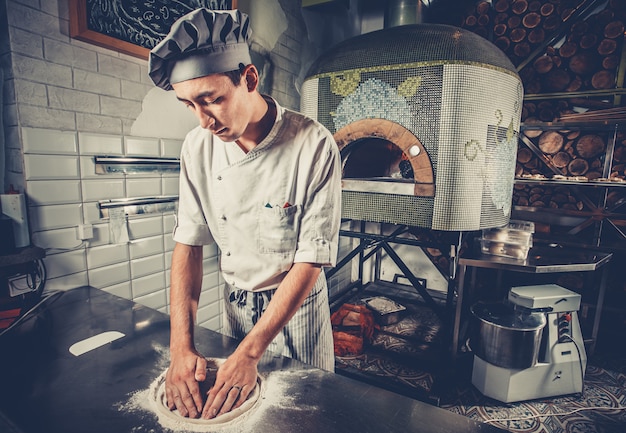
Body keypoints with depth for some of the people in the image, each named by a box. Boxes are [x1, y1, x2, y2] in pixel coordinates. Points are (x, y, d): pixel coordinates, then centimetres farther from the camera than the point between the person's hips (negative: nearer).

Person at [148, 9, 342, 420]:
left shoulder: (314, 146, -25)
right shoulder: (198, 146, -10)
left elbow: (312, 260, -23)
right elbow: (189, 242, -8)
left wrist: (250, 353, -22)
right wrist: (181, 344, -15)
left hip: (296, 304, -3)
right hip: (235, 302, 4)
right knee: (234, 410, 26)